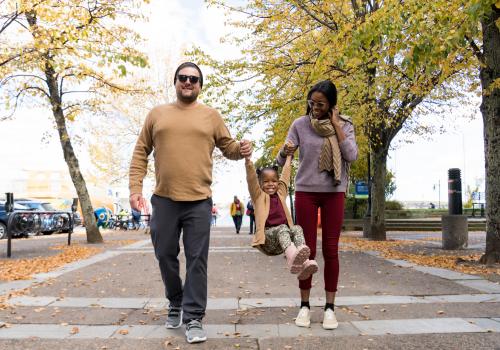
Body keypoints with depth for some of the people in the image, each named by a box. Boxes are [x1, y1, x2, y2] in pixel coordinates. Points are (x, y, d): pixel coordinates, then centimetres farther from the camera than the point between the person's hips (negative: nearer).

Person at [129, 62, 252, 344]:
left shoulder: (211, 116, 8)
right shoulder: (157, 114, 10)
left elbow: (228, 147, 12)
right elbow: (141, 153, 9)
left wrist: (241, 150, -12)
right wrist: (135, 187, -1)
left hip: (199, 201, -1)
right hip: (164, 200, 2)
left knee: (197, 260, -1)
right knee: (166, 256, 11)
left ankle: (194, 318, 7)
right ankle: (176, 303, 33)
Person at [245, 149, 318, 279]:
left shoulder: (281, 193, 22)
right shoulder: (259, 196, 9)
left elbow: (285, 175, 28)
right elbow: (251, 179, -5)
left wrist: (289, 156, 34)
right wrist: (248, 160, -16)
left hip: (283, 239, 4)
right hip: (267, 236, -4)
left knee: (297, 229, -25)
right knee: (282, 228, -33)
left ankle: (303, 262, -48)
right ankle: (292, 257, -62)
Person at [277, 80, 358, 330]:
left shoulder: (344, 126, 3)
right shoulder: (300, 124, 0)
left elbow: (351, 156, -11)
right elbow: (280, 160, -3)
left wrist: (336, 125, -9)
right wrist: (285, 152, -27)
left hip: (334, 192, 1)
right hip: (306, 191, 0)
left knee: (331, 250, 1)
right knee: (307, 249, 0)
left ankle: (330, 307, 10)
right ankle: (304, 305, 11)